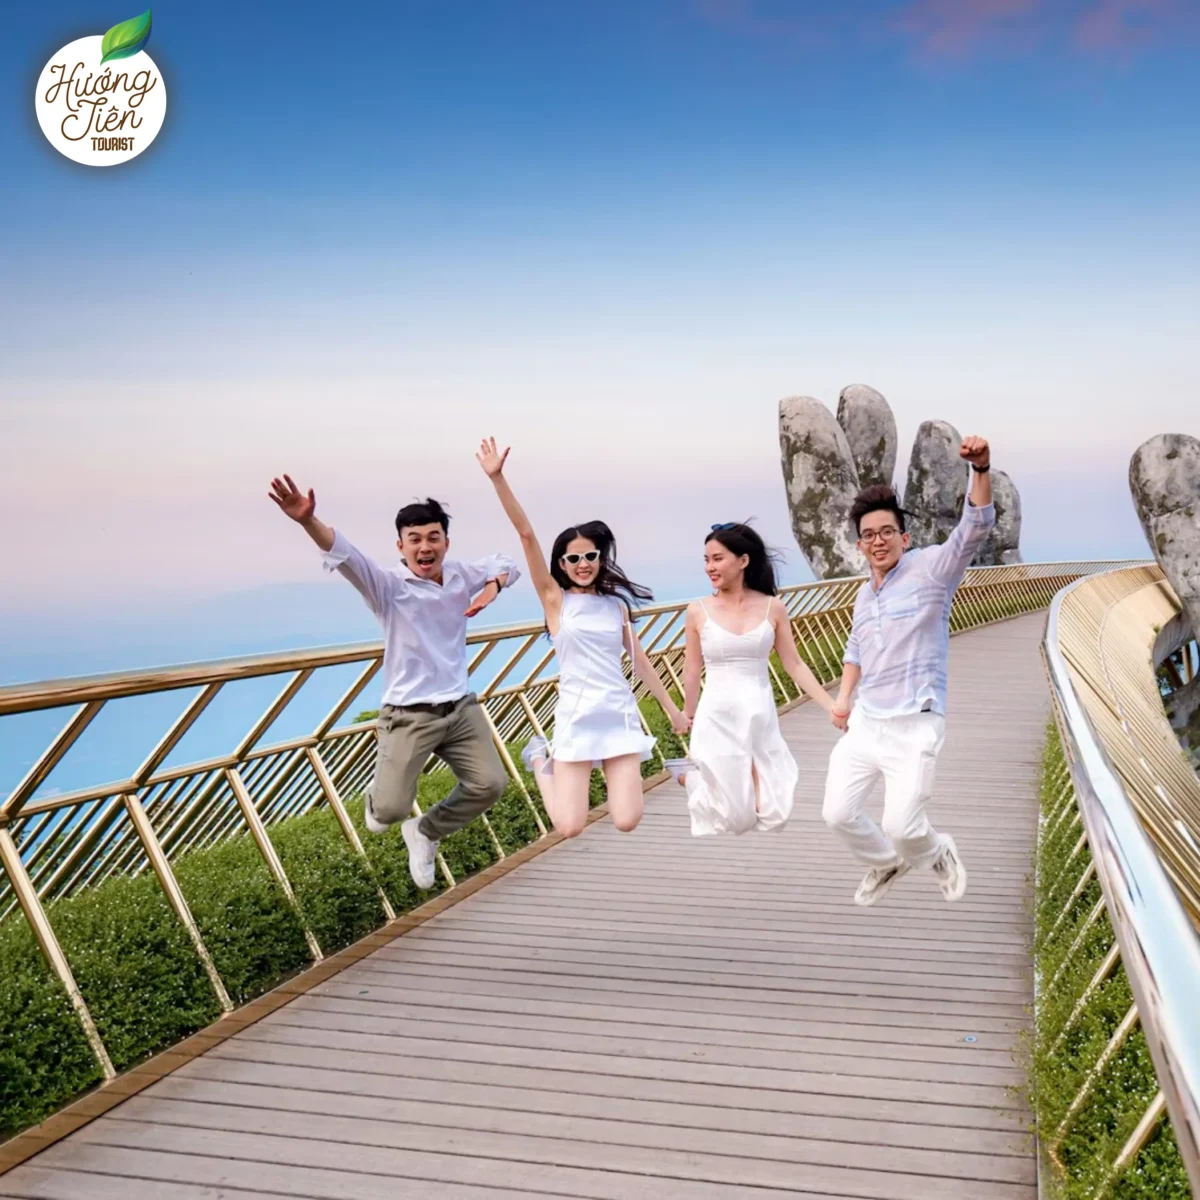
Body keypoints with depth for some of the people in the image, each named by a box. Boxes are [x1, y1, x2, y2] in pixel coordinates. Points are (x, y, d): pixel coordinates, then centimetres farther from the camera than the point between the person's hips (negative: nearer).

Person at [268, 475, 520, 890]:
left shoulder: (462, 574, 2)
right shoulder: (388, 585, -12)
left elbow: (506, 563, 21)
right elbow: (345, 555, -31)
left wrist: (492, 587, -3)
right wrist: (308, 520, -50)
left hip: (461, 707, 5)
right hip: (410, 716, -4)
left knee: (490, 784, -1)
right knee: (390, 810, -12)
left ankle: (426, 832, 25)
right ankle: (379, 797, 29)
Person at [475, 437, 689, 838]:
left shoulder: (616, 603, 10)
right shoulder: (555, 599, 0)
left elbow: (639, 660, 18)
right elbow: (526, 534, -9)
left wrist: (671, 708, 22)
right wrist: (497, 477, -16)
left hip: (620, 715, 3)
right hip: (576, 718, -3)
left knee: (626, 821, -8)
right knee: (570, 827, -7)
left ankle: (605, 768, 25)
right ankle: (541, 760, 22)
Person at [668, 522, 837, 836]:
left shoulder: (773, 608, 0)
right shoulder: (698, 611, -4)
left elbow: (795, 665, 4)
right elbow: (692, 672, 3)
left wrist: (832, 707, -1)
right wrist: (688, 722, 9)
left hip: (761, 719, 2)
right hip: (717, 720, -2)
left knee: (774, 814, 1)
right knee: (733, 817, -2)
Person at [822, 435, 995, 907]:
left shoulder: (930, 569, -7)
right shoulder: (865, 594, 13)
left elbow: (976, 525, -23)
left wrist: (981, 469, -39)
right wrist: (843, 696, 17)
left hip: (913, 726, -6)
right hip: (864, 723, 6)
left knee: (901, 825, -8)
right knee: (838, 814, 3)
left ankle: (938, 853, 28)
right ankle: (886, 864, 33)